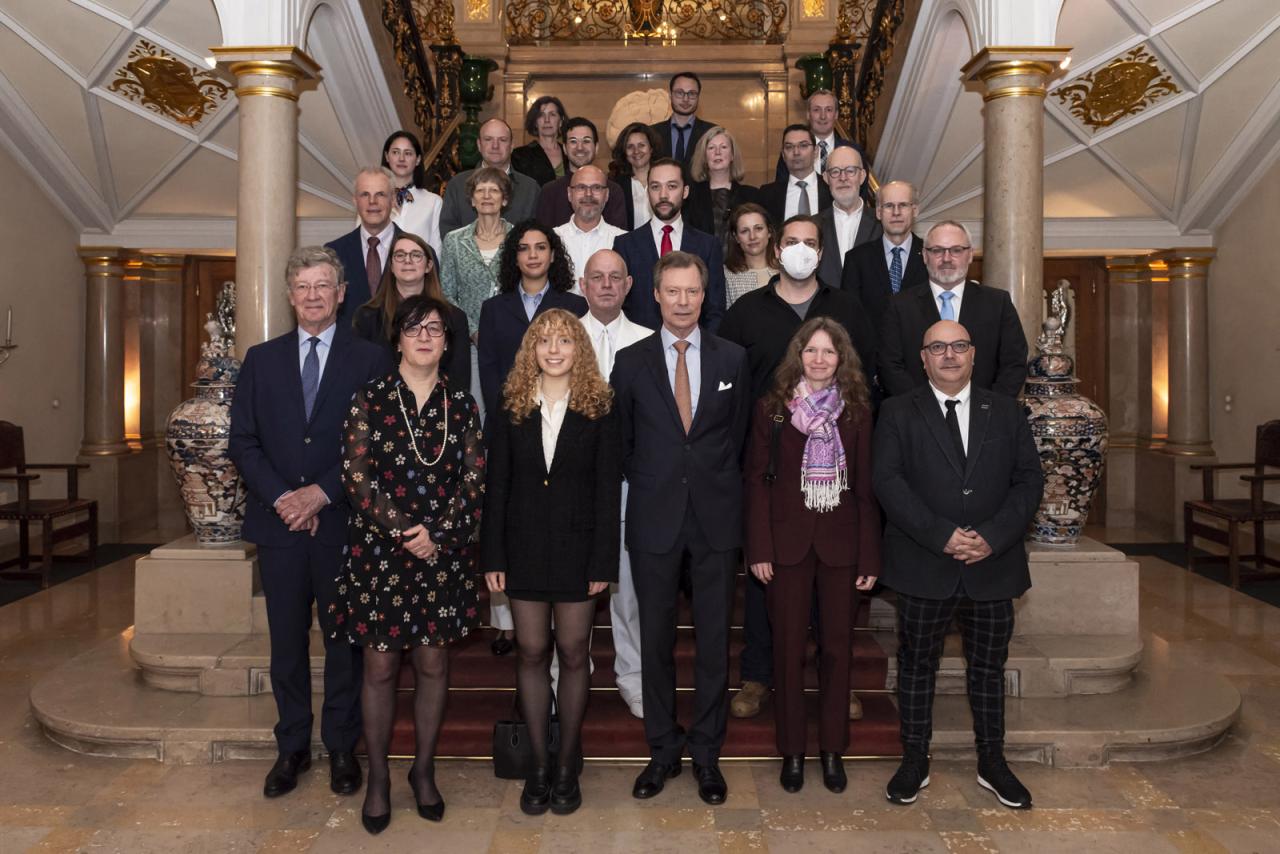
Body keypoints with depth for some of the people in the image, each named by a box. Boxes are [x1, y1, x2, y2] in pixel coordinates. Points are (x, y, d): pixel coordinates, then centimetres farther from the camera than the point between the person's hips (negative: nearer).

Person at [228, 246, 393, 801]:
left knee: (344, 638, 8)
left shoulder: (370, 360, 1)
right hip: (279, 524, 2)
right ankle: (292, 747, 25)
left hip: (342, 522, -2)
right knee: (287, 641, 11)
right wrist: (281, 497, -9)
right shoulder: (261, 359, 10)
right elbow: (242, 442, 5)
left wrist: (321, 493, -13)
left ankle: (341, 748, 22)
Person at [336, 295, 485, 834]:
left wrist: (439, 535, -12)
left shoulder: (462, 404, 4)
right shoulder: (369, 399, -1)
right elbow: (357, 477, -7)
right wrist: (405, 534, -14)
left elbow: (473, 482, 1)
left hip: (444, 553, 2)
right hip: (378, 551, -1)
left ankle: (423, 770, 27)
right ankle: (378, 778, 22)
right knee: (380, 667, 6)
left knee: (433, 665, 10)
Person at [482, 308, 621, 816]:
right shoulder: (511, 409, 3)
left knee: (573, 655, 6)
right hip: (524, 548, 2)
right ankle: (539, 765, 20)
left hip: (577, 549, -1)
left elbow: (608, 491, -4)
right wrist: (493, 557, -2)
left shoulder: (600, 409, -1)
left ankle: (567, 766, 21)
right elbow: (496, 487, 3)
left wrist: (603, 562, -8)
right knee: (532, 654, 7)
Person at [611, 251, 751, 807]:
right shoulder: (631, 361, 4)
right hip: (654, 516, 0)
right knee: (656, 639, 8)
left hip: (716, 516, 0)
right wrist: (647, 486, 3)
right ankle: (663, 750, 23)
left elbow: (741, 435, 8)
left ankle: (706, 754, 22)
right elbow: (621, 440, 7)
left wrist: (721, 487, 4)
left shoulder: (733, 358, 5)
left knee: (713, 640, 7)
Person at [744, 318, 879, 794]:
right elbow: (757, 480, 0)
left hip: (840, 542, 1)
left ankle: (833, 749, 23)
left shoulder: (856, 412, 4)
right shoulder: (772, 409, 1)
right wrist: (759, 549, -7)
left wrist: (870, 557, -1)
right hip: (788, 542, -1)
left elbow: (866, 486, 3)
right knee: (789, 647, 6)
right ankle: (792, 751, 20)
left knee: (838, 647, 7)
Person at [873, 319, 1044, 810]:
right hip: (924, 567, -2)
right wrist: (941, 534, -19)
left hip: (993, 566, 2)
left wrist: (993, 537, -12)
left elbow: (1029, 479, 2)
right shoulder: (899, 413, 1)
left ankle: (992, 763, 30)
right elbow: (887, 479, -10)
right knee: (917, 664, 9)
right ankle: (914, 763, 24)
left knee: (989, 667, 14)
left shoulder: (1006, 412, 9)